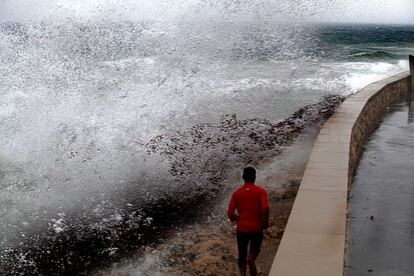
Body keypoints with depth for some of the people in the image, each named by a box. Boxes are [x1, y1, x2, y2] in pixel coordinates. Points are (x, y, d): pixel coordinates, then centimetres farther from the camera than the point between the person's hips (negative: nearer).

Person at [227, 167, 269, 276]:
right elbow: (265, 208, -21)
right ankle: (251, 259, -8)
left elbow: (230, 213, -7)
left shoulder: (236, 193, -3)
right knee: (255, 248, 23)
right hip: (257, 228, -1)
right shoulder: (260, 191, -8)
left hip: (242, 229, 1)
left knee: (242, 254, 19)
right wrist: (265, 223, -5)